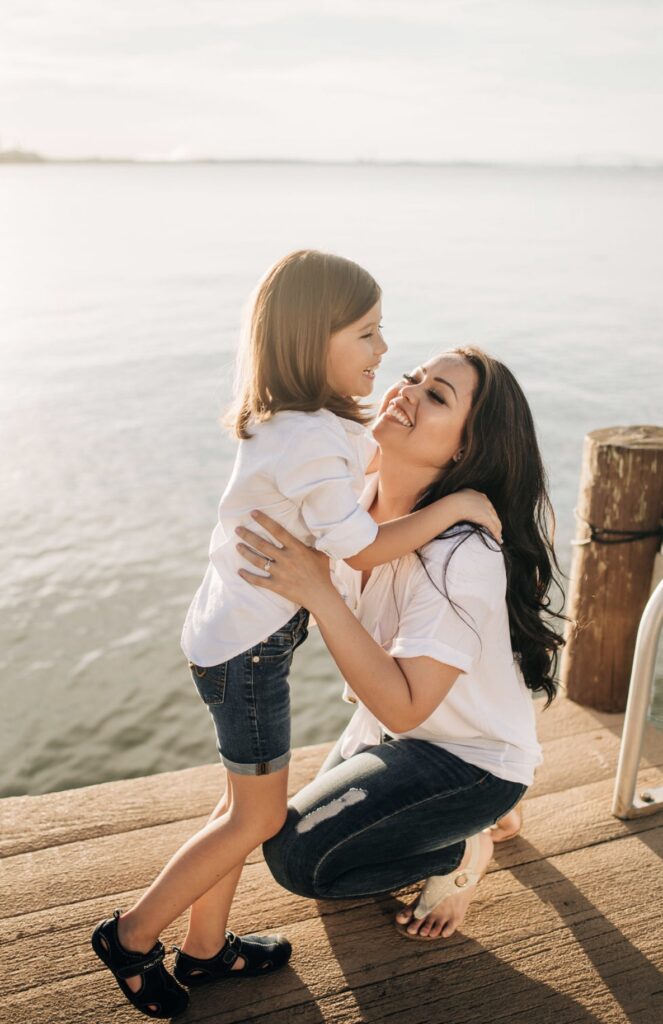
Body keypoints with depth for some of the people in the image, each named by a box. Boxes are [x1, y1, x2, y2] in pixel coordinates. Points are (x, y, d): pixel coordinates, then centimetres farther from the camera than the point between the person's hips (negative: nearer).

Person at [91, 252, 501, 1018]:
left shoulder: (297, 419, 4)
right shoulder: (312, 444, -26)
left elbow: (373, 451, 20)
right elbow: (361, 549, -20)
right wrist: (456, 505, -14)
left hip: (237, 631, 9)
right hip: (249, 645, -9)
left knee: (246, 801, 20)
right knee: (258, 817, 8)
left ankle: (205, 948, 37)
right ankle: (132, 936, 24)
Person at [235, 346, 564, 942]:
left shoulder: (463, 557, -36)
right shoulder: (358, 498, -12)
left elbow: (403, 707, -34)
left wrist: (318, 594, -40)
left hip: (471, 755, -7)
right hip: (394, 734, 8)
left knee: (297, 855, -13)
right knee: (321, 828, 23)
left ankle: (462, 852, 8)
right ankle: (479, 816, 33)